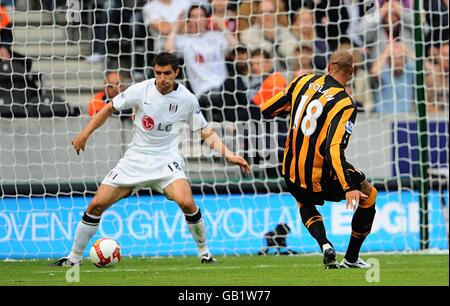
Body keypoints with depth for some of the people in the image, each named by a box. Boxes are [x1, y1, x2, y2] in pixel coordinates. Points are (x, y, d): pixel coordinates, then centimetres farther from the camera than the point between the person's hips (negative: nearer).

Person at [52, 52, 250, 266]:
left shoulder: (187, 99, -9)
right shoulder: (141, 90, -10)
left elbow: (206, 133, 1)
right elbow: (110, 108, 3)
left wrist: (229, 155, -10)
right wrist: (84, 134, -3)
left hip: (166, 159, -1)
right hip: (136, 158, 2)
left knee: (187, 202, -28)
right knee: (97, 204, -5)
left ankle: (204, 253, -7)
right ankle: (74, 258, 11)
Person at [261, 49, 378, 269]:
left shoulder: (304, 81, -1)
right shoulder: (345, 104, -16)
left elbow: (267, 109, 10)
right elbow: (334, 149, -27)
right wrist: (348, 187, -32)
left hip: (292, 175, 5)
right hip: (321, 180, -5)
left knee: (305, 204, 36)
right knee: (368, 195, 20)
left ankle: (324, 245, 7)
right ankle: (351, 258, 22)